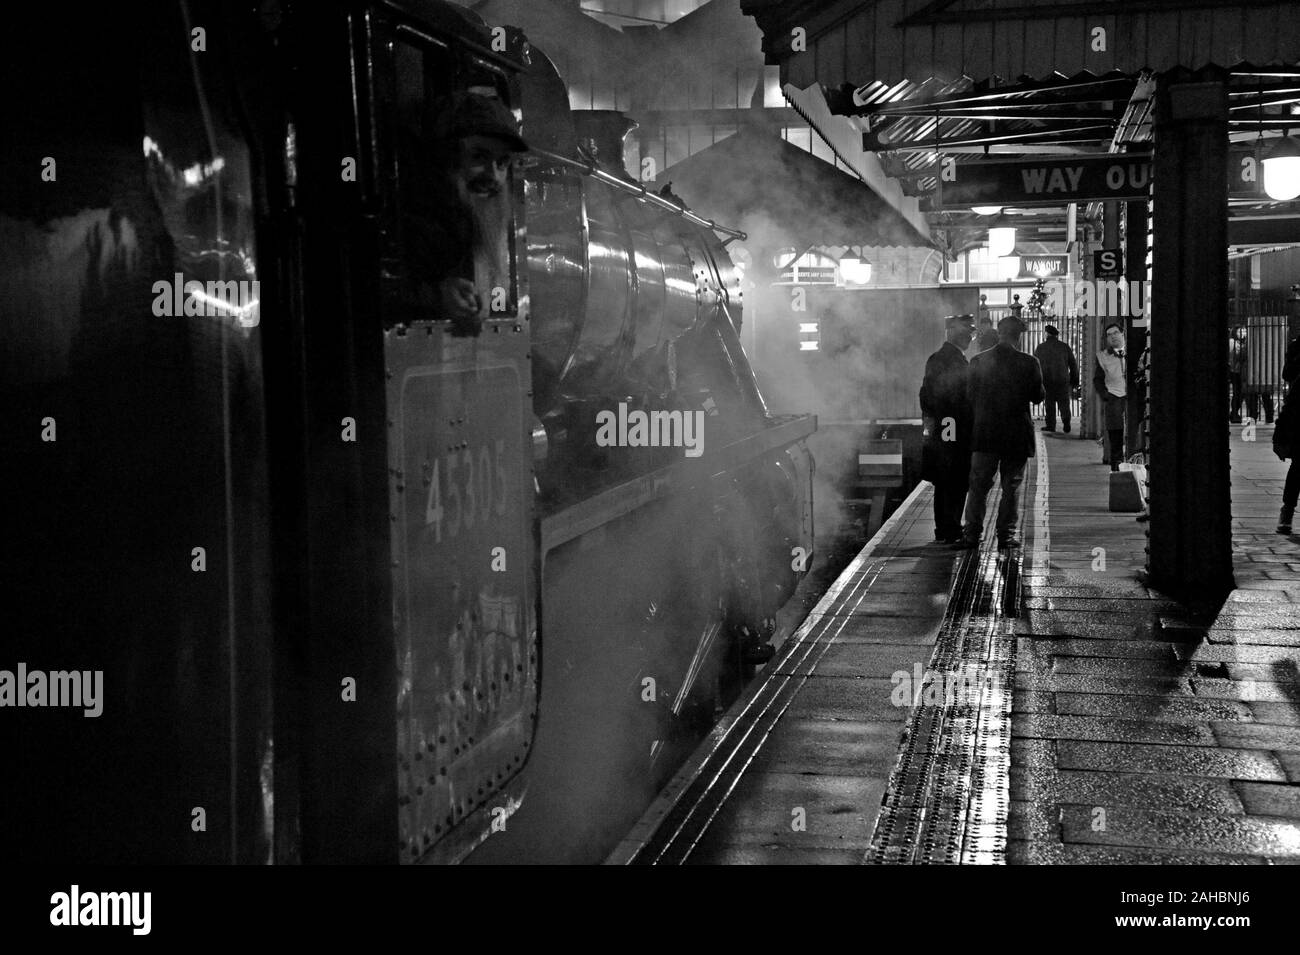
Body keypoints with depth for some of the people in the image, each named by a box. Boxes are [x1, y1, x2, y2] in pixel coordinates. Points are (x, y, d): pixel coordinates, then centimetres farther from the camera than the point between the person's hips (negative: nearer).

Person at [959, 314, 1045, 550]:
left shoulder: (978, 361, -2)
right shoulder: (1028, 363, -9)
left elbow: (969, 396, 4)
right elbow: (1038, 397, -4)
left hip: (984, 433, 2)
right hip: (1017, 434, -2)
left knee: (979, 485, 7)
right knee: (1011, 487, 7)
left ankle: (972, 533, 3)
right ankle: (1007, 534, 7)